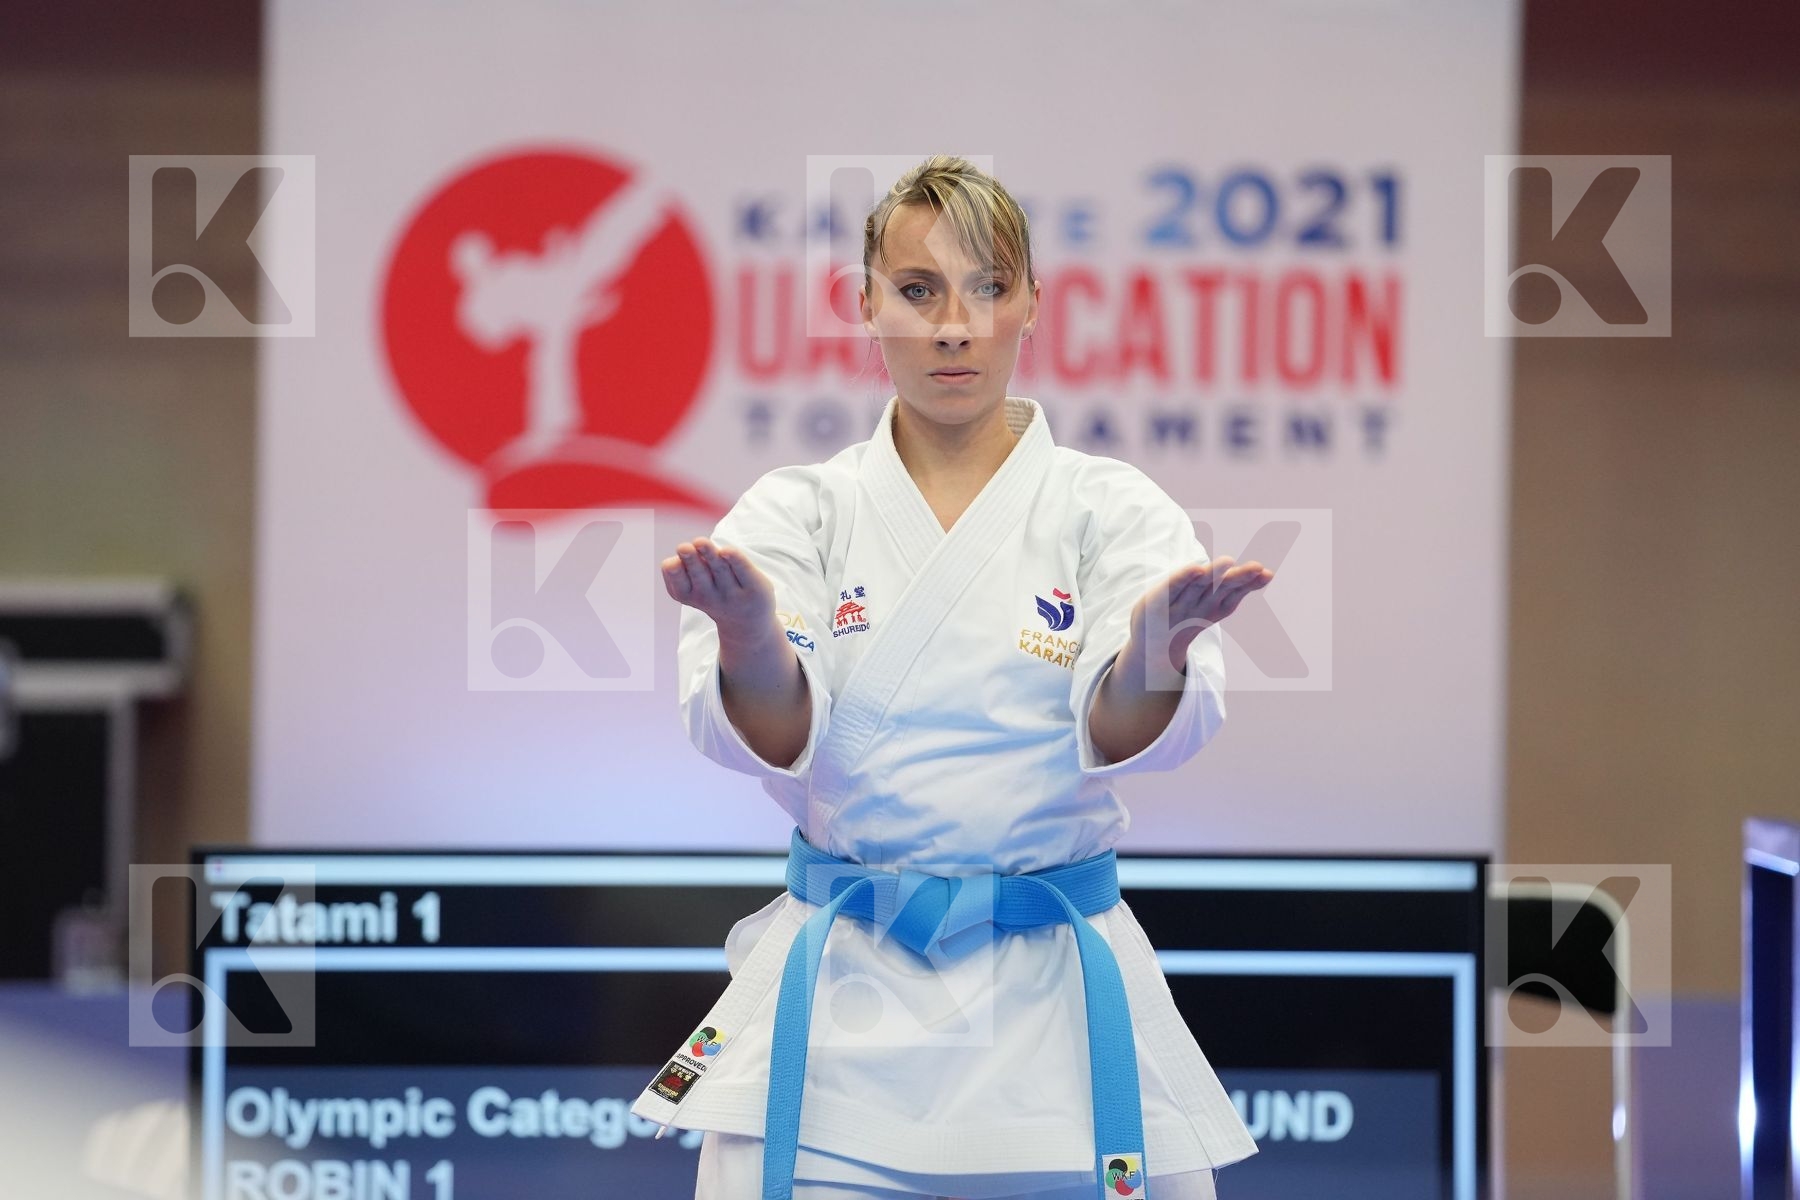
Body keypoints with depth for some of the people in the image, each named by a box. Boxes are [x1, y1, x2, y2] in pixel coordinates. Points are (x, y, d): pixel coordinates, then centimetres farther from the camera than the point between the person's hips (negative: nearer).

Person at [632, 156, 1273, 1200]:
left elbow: (1126, 734, -14)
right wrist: (747, 638, -35)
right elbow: (771, 739, -12)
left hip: (1056, 996, 0)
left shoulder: (1110, 509, 2)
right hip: (841, 1006, 0)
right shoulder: (800, 511, 4)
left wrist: (1155, 654, -38)